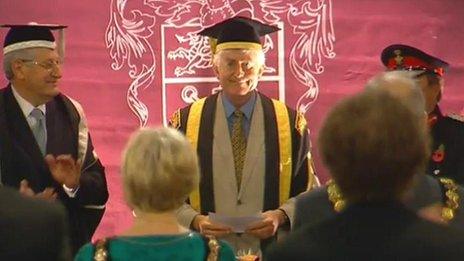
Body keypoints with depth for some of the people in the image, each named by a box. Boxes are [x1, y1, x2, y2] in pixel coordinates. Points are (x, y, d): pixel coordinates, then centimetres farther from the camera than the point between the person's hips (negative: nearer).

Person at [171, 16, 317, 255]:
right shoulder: (185, 122, 3)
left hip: (271, 250, 0)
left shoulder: (290, 123, 3)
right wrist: (195, 220, -10)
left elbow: (307, 191, 8)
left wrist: (281, 215, -9)